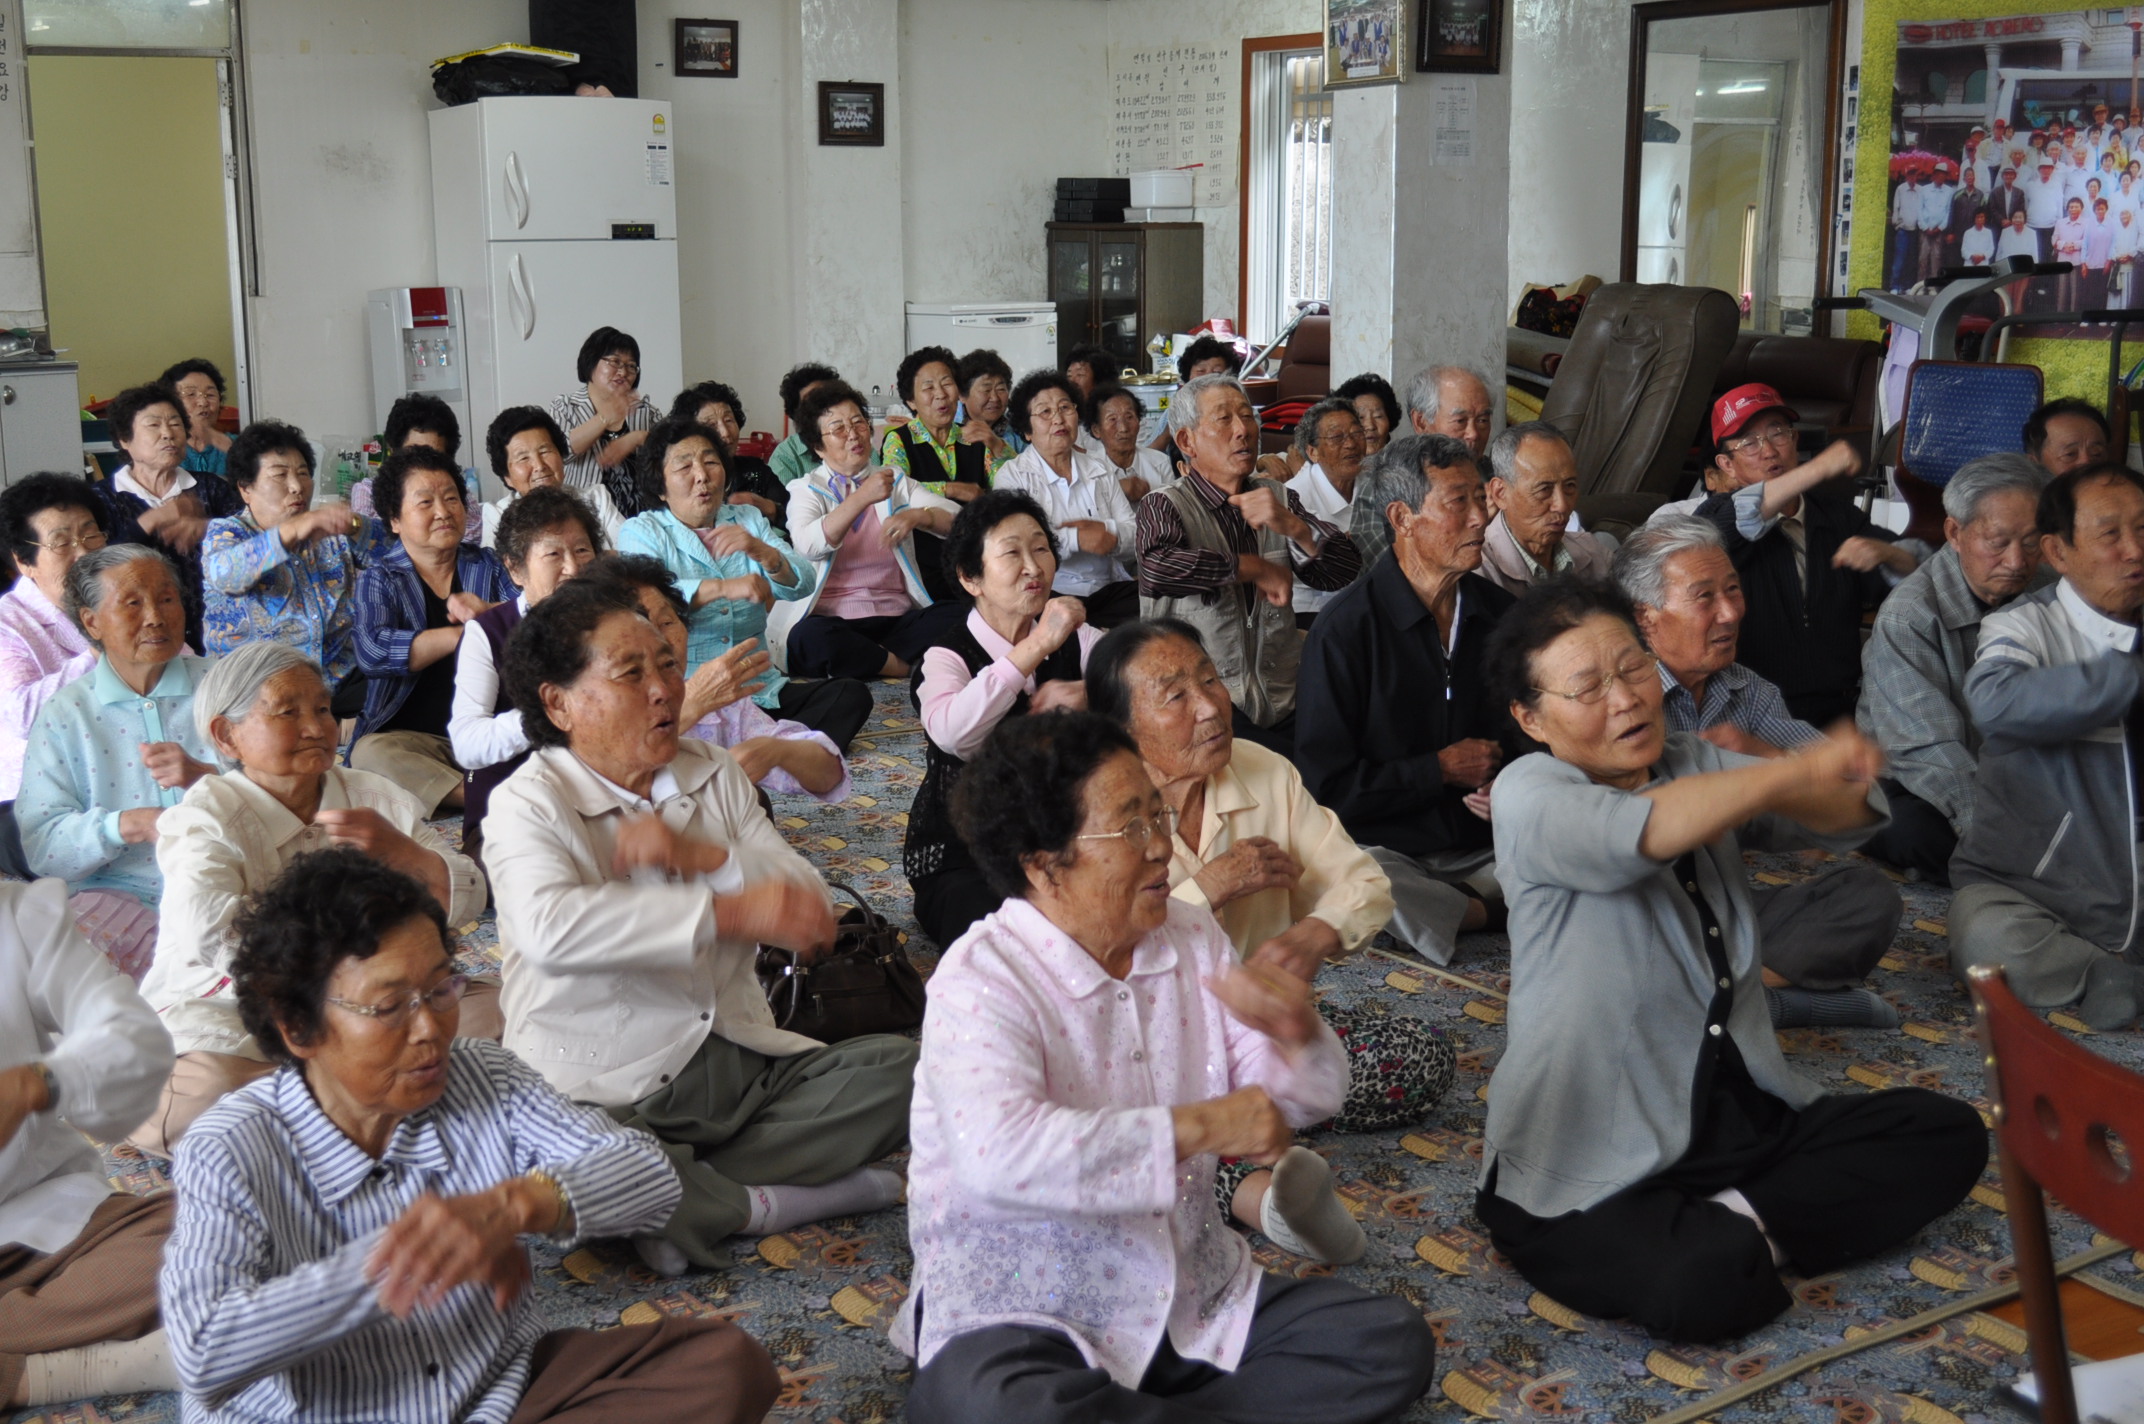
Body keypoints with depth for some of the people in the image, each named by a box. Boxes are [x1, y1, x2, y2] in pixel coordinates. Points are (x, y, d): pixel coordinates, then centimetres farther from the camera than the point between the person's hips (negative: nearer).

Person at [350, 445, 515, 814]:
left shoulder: (489, 566, 18)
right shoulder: (379, 580, 10)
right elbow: (372, 654, -10)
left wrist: (487, 614, -14)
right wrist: (465, 633, -11)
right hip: (414, 737, -1)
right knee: (369, 754, -36)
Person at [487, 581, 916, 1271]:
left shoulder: (714, 774, 14)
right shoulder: (528, 804, -5)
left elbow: (807, 909, 4)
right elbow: (552, 928, -29)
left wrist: (703, 856, -14)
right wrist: (730, 913, -32)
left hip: (743, 1067, 6)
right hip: (611, 1093, -5)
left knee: (900, 1065, -14)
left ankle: (694, 1198, -15)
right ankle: (758, 1202, -12)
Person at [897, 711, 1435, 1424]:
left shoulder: (1191, 937, 5)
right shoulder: (980, 980, -16)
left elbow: (1304, 1099, 8)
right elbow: (1001, 1154, -36)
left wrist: (1296, 1034, -16)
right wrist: (1201, 1127, -29)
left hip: (1194, 1298, 6)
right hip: (1019, 1316, -6)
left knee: (1392, 1339, -8)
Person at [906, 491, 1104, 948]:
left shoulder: (1074, 639, 8)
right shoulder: (947, 658, -9)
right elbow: (951, 733, -34)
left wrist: (1090, 693, -27)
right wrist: (1037, 646, -37)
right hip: (962, 859, -5)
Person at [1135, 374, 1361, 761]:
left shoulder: (1279, 499, 15)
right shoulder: (1164, 506, -1)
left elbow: (1346, 572, 4)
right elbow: (1158, 570, -24)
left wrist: (1291, 526, -14)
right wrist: (1255, 568, -12)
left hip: (1283, 704, 5)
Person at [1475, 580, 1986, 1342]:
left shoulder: (1697, 764, 9)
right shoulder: (1527, 793, -12)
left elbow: (1848, 814, -2)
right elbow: (1643, 833, -33)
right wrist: (1798, 769, -30)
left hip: (1741, 1109, 8)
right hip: (1595, 1164, -7)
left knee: (1949, 1134, -3)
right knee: (1700, 1289, -34)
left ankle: (1741, 1225, -9)